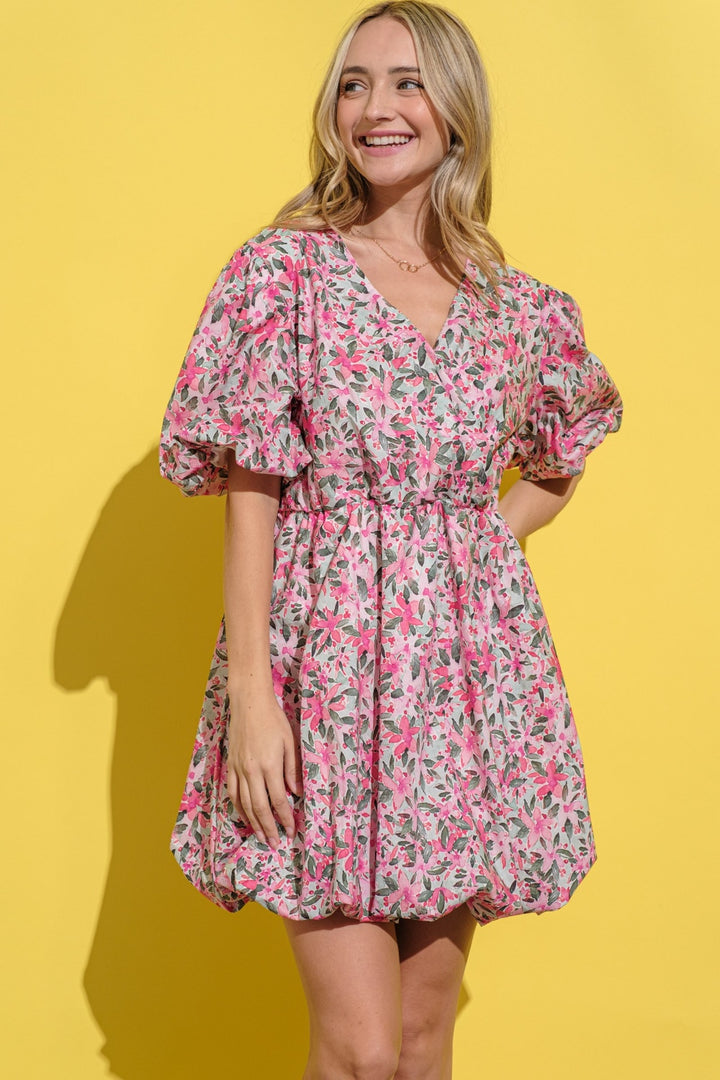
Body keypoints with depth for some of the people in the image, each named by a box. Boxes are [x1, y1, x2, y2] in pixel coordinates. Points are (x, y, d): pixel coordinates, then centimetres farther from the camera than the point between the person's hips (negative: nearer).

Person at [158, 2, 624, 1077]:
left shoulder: (519, 306, 7)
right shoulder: (285, 268, -2)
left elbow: (554, 472, 23)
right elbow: (249, 496, -5)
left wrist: (470, 541, 4)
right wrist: (250, 692, -11)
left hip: (467, 671, 3)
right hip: (326, 657, -3)